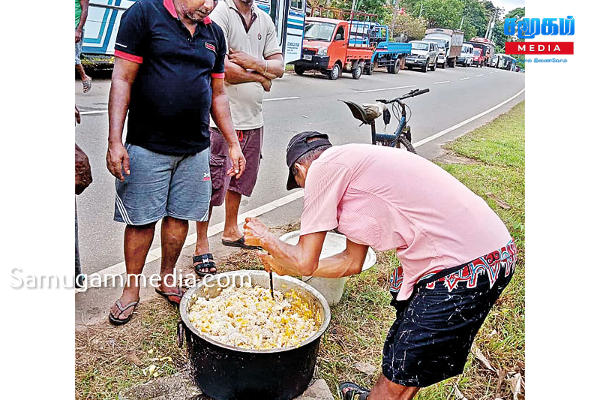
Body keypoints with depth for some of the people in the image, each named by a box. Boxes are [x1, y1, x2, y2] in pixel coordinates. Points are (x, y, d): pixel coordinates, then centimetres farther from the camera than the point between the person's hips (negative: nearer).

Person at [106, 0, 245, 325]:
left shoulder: (214, 34, 11)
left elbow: (217, 95, 15)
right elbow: (122, 80, -8)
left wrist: (233, 144, 10)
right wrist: (115, 141, -15)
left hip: (195, 148, 5)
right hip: (147, 147, -4)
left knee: (180, 215, 11)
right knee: (141, 220, 4)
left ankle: (167, 279, 31)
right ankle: (131, 289, 23)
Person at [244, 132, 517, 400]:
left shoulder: (323, 167, -7)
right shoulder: (355, 168, 20)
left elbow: (306, 262, -3)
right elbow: (352, 261, 23)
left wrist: (266, 239, 16)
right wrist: (286, 266, 31)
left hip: (465, 268, -10)